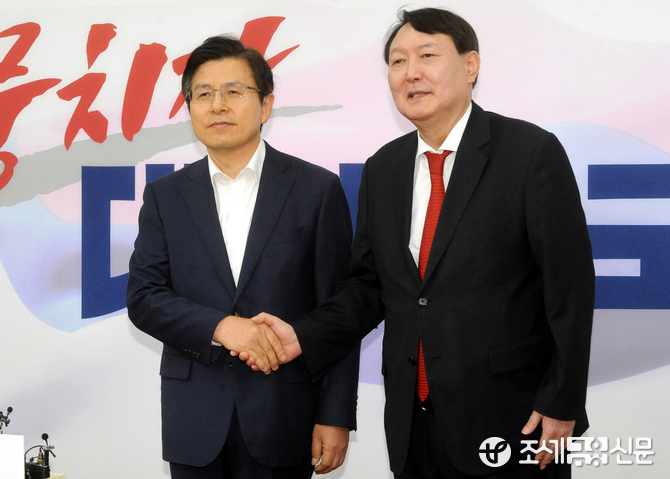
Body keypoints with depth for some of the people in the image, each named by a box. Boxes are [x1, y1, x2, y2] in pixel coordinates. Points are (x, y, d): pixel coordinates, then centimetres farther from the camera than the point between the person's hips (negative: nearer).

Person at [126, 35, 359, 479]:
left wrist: (336, 416, -7)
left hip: (282, 416, -2)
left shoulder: (318, 188, -1)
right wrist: (220, 327, -16)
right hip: (194, 421, 2)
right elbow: (142, 299, 1)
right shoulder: (165, 196, 7)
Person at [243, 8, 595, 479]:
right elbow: (370, 284, 12)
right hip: (413, 422, 5)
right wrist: (304, 337, -4)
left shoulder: (532, 152, -8)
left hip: (512, 420, -4)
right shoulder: (382, 169, 8)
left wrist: (562, 405, -10)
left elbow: (571, 285, -9)